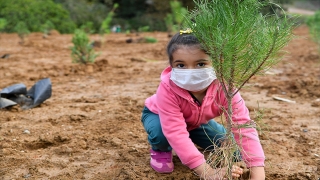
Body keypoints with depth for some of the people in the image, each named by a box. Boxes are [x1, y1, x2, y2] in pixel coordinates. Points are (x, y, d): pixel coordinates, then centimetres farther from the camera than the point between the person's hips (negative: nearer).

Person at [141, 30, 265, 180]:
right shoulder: (167, 89, -44)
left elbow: (244, 126, -40)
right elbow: (176, 132, -49)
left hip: (196, 120, 3)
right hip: (158, 115, -3)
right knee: (160, 132, -38)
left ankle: (194, 142, 20)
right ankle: (161, 151, 1)